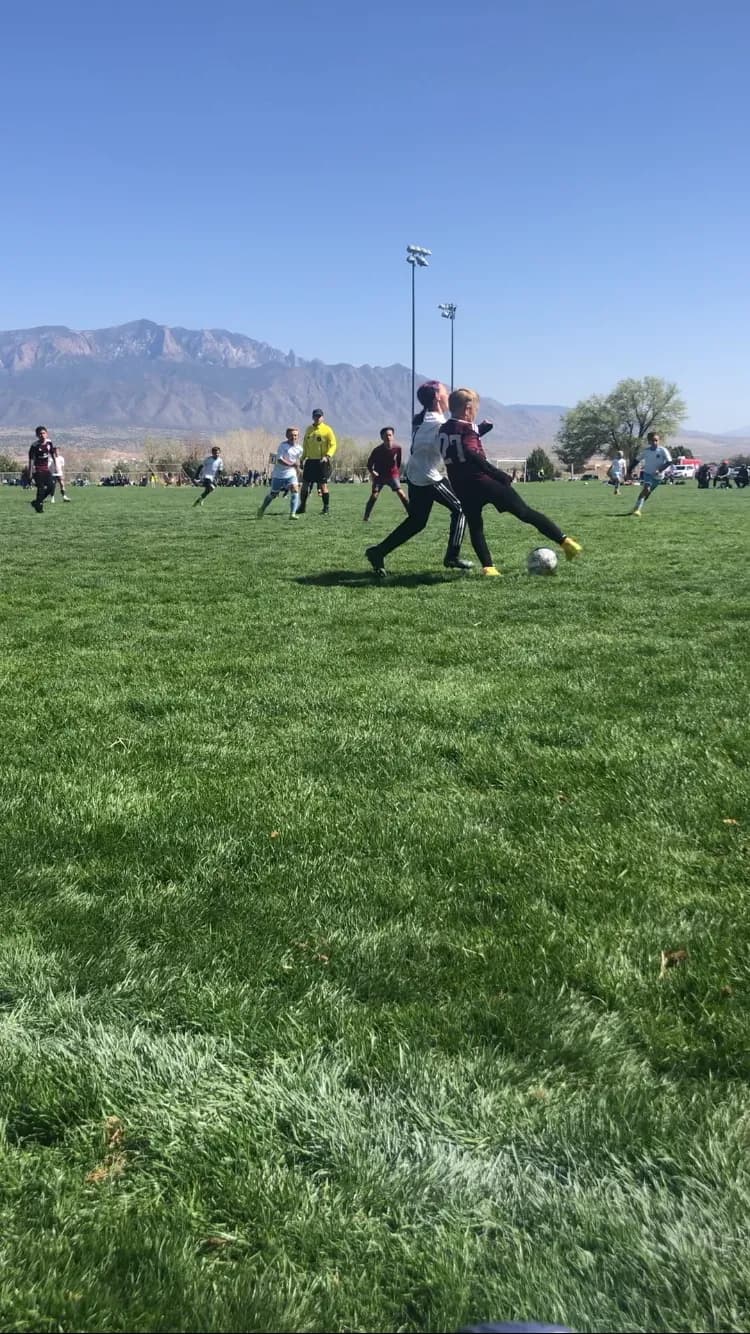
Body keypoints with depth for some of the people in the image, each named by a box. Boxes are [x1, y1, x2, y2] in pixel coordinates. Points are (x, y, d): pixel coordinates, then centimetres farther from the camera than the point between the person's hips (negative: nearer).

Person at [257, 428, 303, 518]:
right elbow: (279, 460, -25)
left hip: (291, 474, 3)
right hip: (278, 474, -3)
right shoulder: (283, 445, -15)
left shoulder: (299, 448, 0)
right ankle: (262, 509, 35)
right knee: (273, 494, 9)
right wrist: (291, 464, -33)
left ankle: (292, 514, -20)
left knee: (295, 490, -21)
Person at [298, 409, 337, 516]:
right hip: (310, 461, 5)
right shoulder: (309, 429, 13)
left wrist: (327, 456, -21)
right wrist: (303, 459, 16)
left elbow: (333, 445, -7)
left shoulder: (327, 430, -3)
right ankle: (302, 506, 16)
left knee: (323, 485, -6)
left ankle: (326, 508, 3)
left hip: (322, 462, -5)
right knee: (305, 484, 4)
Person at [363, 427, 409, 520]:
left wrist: (398, 472, 11)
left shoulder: (397, 448, -11)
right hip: (379, 475, -1)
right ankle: (366, 518, -4)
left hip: (392, 474, 1)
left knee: (400, 493, -13)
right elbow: (369, 464, -6)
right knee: (374, 495, -14)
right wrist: (372, 472, -21)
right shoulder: (377, 450, -18)